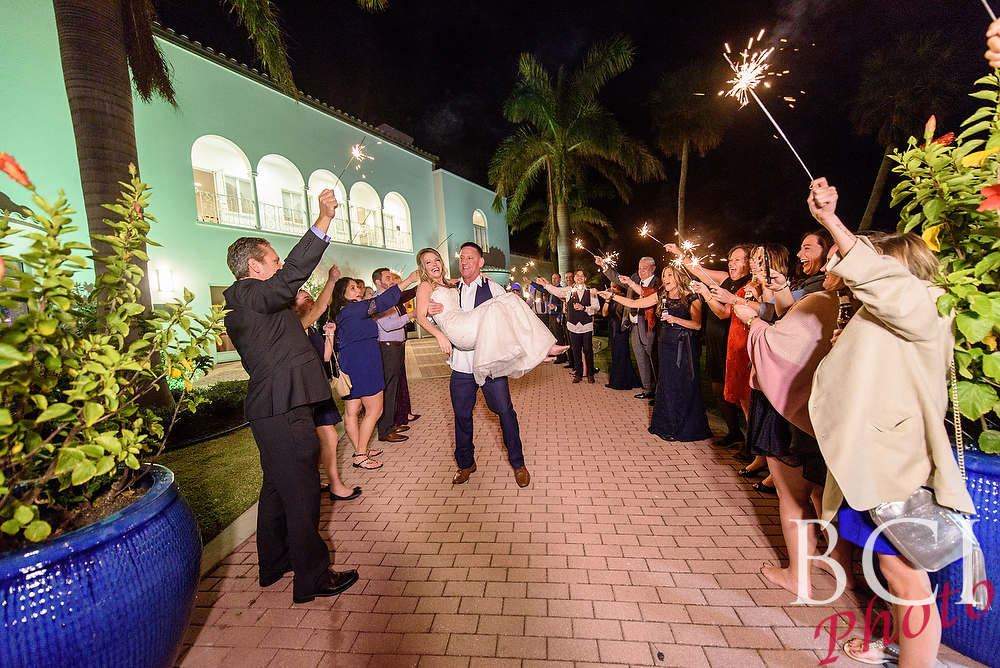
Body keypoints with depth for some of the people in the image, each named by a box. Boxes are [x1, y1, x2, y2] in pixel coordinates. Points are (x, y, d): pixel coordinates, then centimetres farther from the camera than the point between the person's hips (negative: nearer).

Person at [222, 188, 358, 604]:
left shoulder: (241, 303, 18)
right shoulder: (248, 296, -14)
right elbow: (293, 274, -28)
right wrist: (324, 218, -26)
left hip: (272, 410, 11)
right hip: (283, 412, -11)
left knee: (277, 488, 22)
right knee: (301, 493, -1)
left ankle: (273, 564, 38)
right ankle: (312, 578, 13)